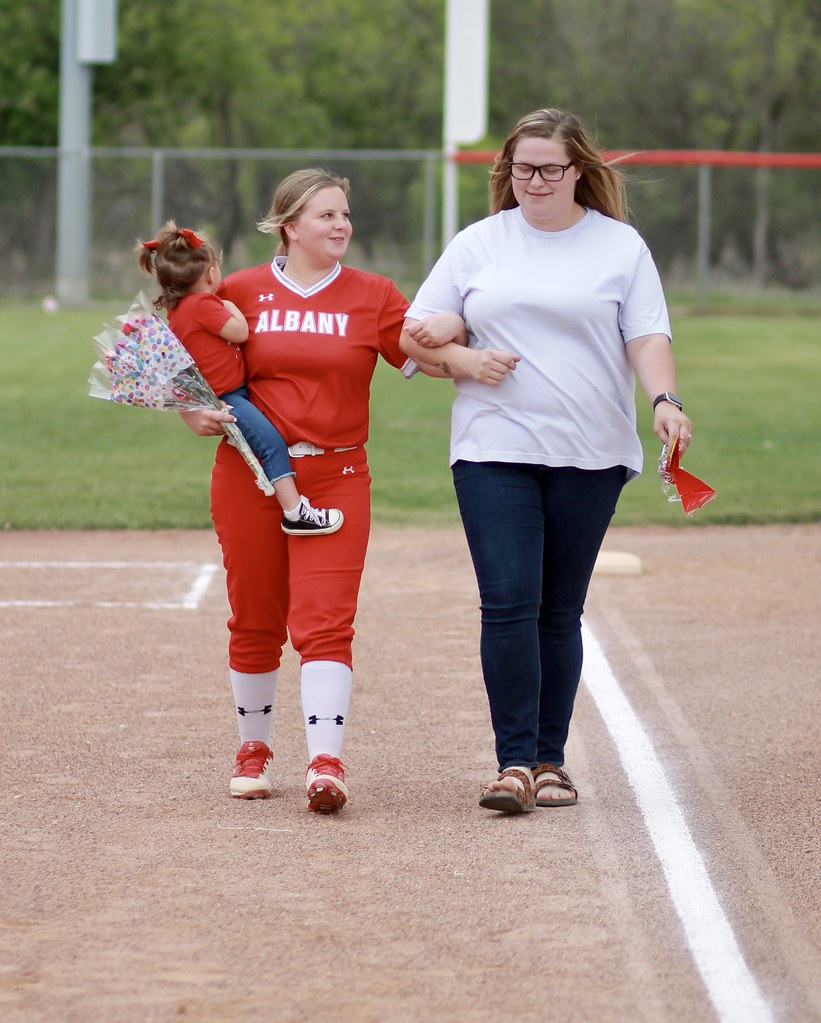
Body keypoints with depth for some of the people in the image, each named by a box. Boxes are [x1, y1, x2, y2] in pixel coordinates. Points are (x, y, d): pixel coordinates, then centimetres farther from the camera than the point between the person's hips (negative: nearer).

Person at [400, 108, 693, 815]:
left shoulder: (621, 247, 7)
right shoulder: (478, 244, 10)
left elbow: (648, 338, -1)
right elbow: (414, 335, 11)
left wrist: (665, 400, -19)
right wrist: (461, 360, -9)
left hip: (590, 458, 0)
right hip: (494, 451, 0)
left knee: (560, 611, 4)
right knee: (508, 603, -11)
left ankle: (550, 760, 13)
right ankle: (515, 763, -11)